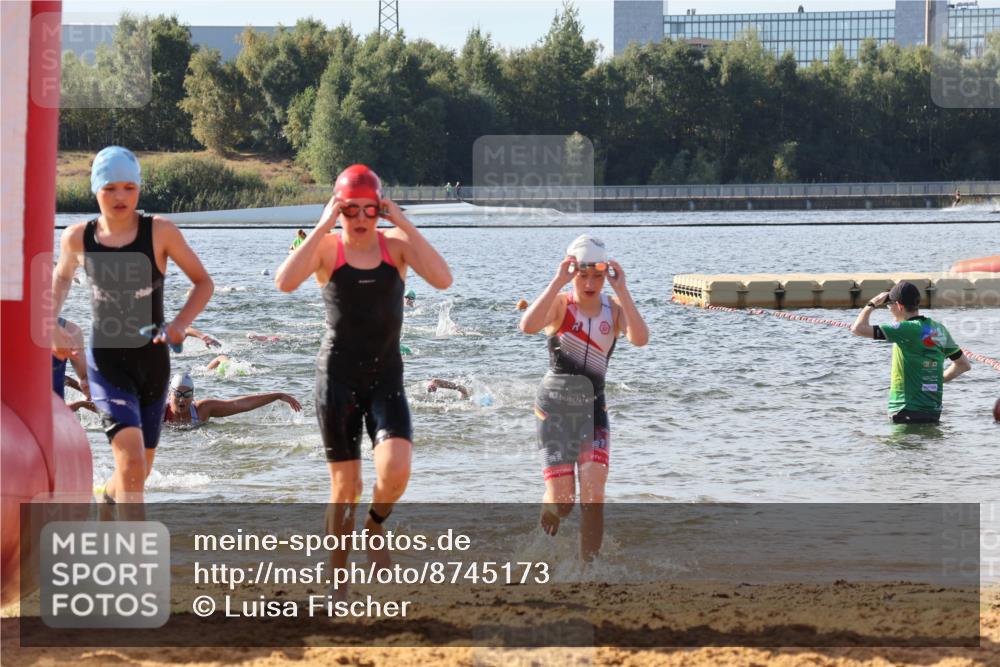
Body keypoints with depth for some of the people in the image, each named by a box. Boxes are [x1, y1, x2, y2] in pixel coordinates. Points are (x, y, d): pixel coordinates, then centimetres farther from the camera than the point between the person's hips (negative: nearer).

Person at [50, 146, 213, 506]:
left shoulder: (160, 232, -9)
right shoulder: (77, 238, -4)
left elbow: (203, 282, 1)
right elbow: (61, 277, 18)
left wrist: (180, 323, -16)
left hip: (152, 360, 2)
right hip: (106, 361, -2)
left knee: (137, 471, 15)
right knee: (132, 461, -22)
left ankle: (107, 500, 48)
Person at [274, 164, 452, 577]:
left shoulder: (397, 246, 1)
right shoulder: (326, 248, -3)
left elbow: (442, 280, -16)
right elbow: (285, 282, -22)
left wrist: (403, 224, -17)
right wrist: (323, 228, -20)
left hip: (386, 376, 1)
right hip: (338, 375, -1)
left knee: (396, 471, -19)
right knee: (345, 488, 1)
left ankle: (374, 527, 13)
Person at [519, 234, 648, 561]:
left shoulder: (614, 308, 1)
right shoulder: (559, 304, -8)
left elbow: (640, 338, -20)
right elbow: (528, 326, -30)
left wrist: (621, 290, -22)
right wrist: (558, 282, -29)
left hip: (592, 407, 2)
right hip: (554, 407, -2)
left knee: (594, 491, -13)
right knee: (561, 498, -5)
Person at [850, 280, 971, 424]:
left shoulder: (906, 329, -14)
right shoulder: (939, 329, 9)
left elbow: (857, 329, -17)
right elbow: (964, 365, 17)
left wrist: (872, 304, 0)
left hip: (907, 412, -7)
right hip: (934, 411, 7)